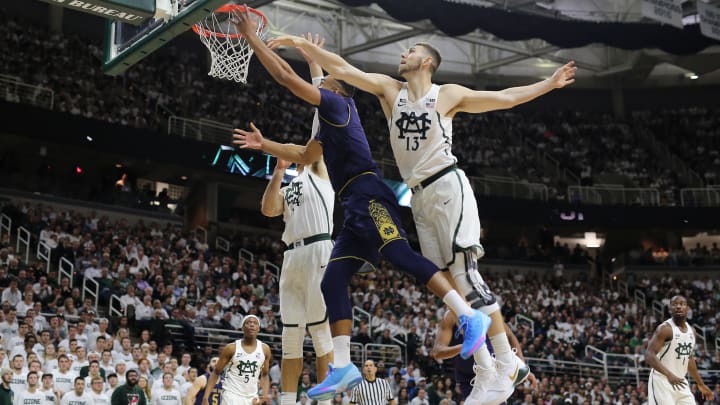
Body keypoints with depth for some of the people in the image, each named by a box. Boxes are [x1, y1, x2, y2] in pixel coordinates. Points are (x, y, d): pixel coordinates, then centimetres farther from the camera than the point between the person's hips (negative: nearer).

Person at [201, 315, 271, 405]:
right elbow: (216, 373, 0)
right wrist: (205, 397, -9)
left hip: (252, 398, 4)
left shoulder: (265, 349, 3)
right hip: (231, 396, -4)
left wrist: (266, 395, -1)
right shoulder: (231, 348, -6)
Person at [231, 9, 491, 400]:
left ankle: (471, 317, -29)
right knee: (332, 280, 2)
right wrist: (264, 144, 44)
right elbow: (303, 156, 46)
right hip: (356, 207, 10)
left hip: (368, 195, -10)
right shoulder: (328, 124, 29)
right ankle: (342, 367, -4)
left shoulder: (337, 103, 4)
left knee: (400, 255, -25)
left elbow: (286, 78, -2)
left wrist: (252, 37, 4)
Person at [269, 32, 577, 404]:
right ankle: (485, 374, 4)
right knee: (449, 284, 2)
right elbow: (343, 70, 5)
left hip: (447, 188, -5)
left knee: (465, 275, -16)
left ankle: (507, 364, -12)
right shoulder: (389, 89, 12)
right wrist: (302, 45, -3)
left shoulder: (449, 94, 3)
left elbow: (505, 98, 10)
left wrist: (550, 83, 9)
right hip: (420, 197, 5)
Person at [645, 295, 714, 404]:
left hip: (680, 382, 8)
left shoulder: (691, 331, 11)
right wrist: (669, 375, -35)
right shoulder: (665, 329, -14)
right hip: (662, 381, -8)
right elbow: (649, 356, -22)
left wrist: (701, 384, 24)